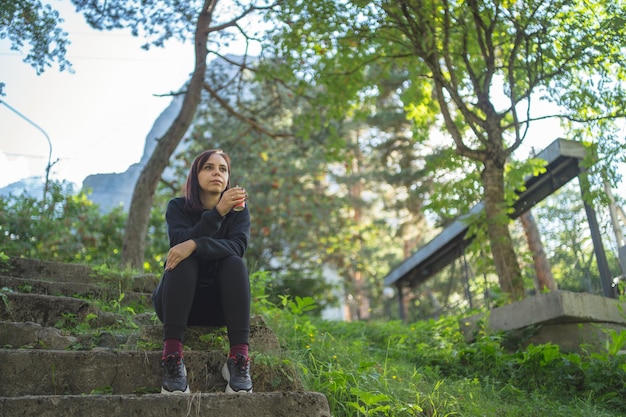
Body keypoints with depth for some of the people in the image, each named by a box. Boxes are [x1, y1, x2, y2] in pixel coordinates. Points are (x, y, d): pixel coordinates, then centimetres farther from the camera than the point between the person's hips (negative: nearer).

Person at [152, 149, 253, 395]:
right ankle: (172, 357, -41)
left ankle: (239, 359, -38)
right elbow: (179, 242, -20)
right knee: (184, 261, -29)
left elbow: (238, 246, -19)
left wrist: (195, 244, -35)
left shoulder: (238, 209, 1)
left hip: (220, 303, 1)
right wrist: (218, 212, -28)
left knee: (235, 264, -27)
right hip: (177, 301, 0)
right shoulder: (178, 207, 1)